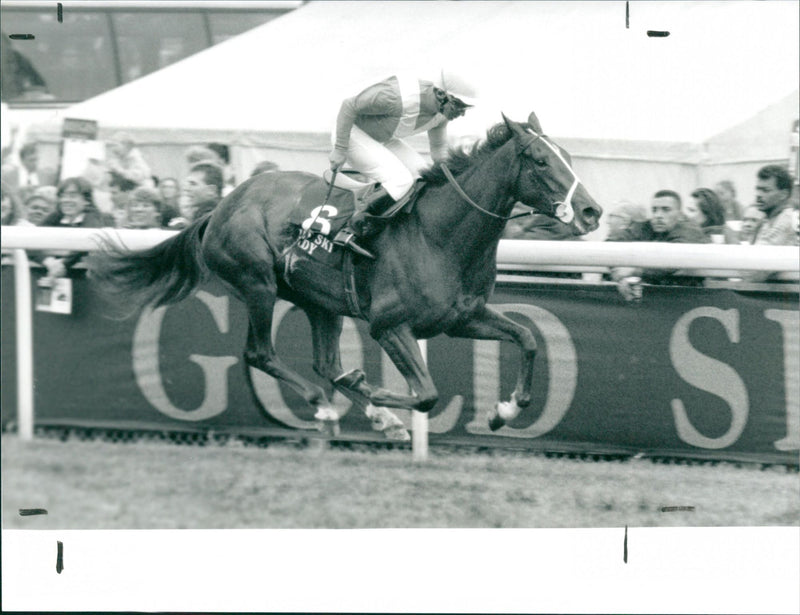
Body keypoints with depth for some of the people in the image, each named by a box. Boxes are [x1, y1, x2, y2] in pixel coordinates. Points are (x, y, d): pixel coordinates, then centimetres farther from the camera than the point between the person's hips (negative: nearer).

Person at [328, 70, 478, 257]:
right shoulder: (397, 97, -35)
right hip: (353, 135, -9)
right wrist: (339, 149, -23)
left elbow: (439, 149, 12)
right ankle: (350, 232, -22)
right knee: (400, 181, -23)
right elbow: (349, 106, -26)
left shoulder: (441, 113, -8)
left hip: (382, 140, 9)